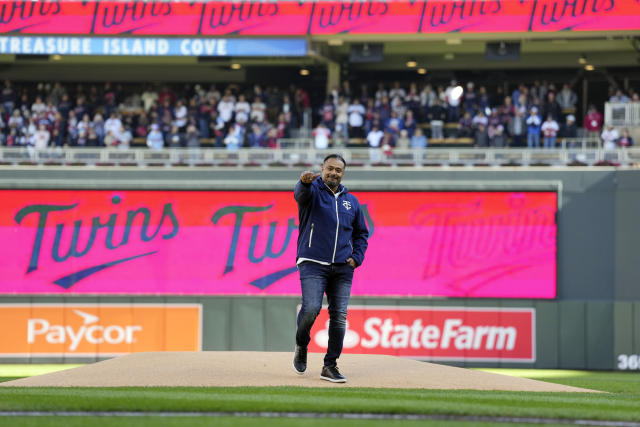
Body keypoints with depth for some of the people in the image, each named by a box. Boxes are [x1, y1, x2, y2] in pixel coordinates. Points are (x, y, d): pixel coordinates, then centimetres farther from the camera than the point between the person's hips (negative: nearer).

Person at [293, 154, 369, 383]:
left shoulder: (351, 201, 17)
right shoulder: (313, 191, 2)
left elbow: (361, 233, 26)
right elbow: (301, 193, -24)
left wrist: (356, 257, 8)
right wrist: (305, 182, -48)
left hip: (342, 268, 4)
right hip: (313, 264, -4)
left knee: (339, 316, -2)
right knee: (311, 308, -19)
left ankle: (330, 365, 6)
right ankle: (301, 345, 10)